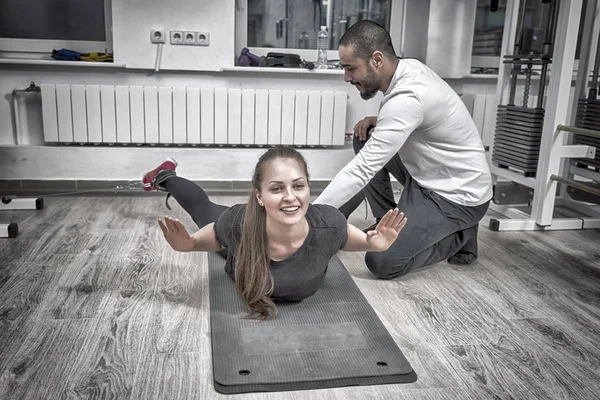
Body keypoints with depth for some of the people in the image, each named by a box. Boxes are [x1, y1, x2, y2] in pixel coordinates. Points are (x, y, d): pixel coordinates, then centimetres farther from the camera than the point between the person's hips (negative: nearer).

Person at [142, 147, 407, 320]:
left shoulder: (328, 224, -45)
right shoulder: (237, 225, -46)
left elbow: (349, 240, -19)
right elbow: (204, 240, -21)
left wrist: (375, 244, -38)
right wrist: (185, 245, -40)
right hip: (245, 235, 0)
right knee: (203, 209, 32)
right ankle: (165, 177, 61)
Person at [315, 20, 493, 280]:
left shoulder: (407, 98, -30)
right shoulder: (409, 67, -2)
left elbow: (362, 170, -30)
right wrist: (379, 122, -5)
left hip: (458, 196, -9)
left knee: (381, 262, -16)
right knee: (367, 139, 5)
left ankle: (459, 236, 6)